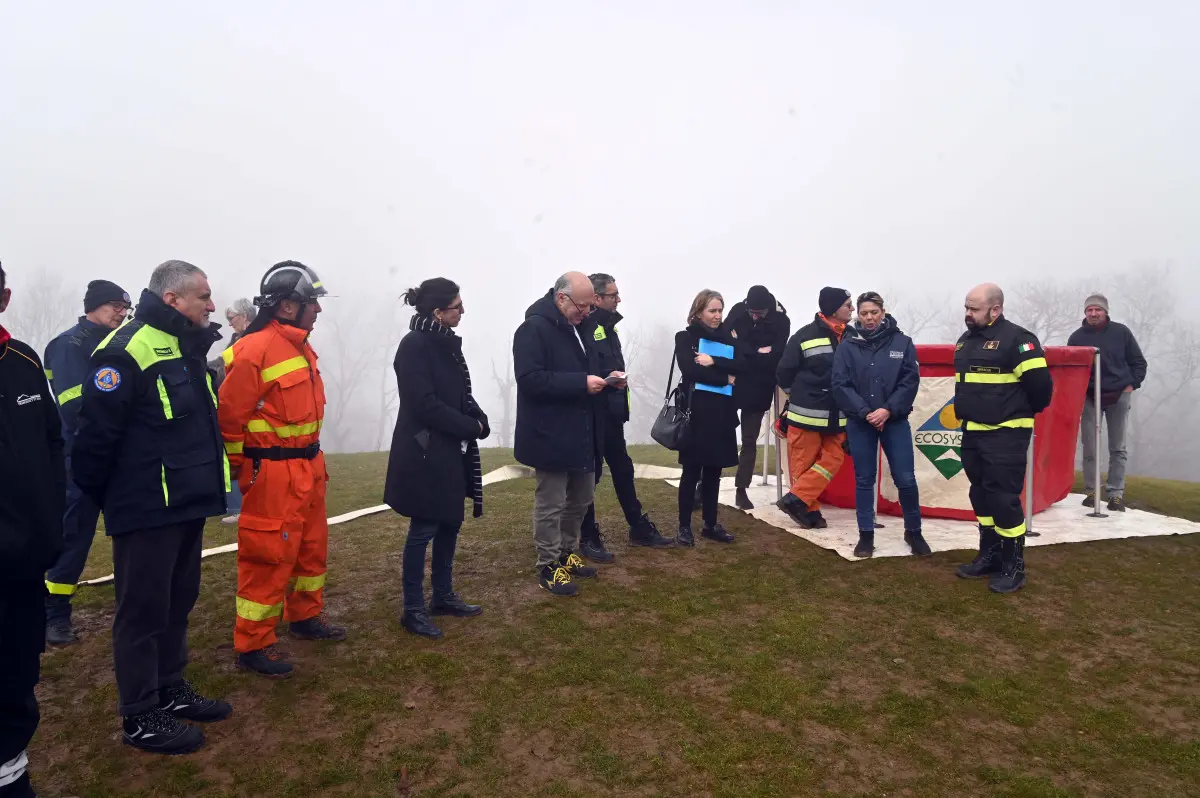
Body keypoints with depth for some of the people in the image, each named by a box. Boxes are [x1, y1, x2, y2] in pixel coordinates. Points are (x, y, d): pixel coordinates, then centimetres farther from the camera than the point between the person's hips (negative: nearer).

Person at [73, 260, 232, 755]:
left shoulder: (187, 348, 13)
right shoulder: (127, 350, -18)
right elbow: (96, 432, -19)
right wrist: (99, 496, -7)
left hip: (186, 505, 9)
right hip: (146, 510, -9)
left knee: (177, 602, 18)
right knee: (144, 611, 3)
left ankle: (170, 690, 33)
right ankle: (140, 718, 17)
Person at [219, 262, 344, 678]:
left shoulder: (300, 348, 11)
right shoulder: (253, 351, -19)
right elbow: (229, 416, -16)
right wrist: (240, 470, -7)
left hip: (308, 468, 9)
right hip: (273, 476, -9)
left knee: (312, 547, 21)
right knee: (269, 557, 1)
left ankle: (305, 616, 40)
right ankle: (253, 645, 16)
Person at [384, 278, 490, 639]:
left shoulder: (446, 342, 9)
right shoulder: (414, 345, -16)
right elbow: (425, 405, -21)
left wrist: (478, 419, -5)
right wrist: (471, 427, -14)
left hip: (450, 450, 9)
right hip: (424, 452, -8)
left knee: (450, 522, 15)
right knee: (424, 529, 0)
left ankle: (443, 596, 29)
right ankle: (413, 609, 14)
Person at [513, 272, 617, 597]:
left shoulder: (578, 327, 12)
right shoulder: (534, 328, -16)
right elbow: (529, 378, -25)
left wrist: (605, 378, 2)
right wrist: (581, 383, -27)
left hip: (581, 433, 9)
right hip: (550, 435, -9)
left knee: (581, 499, 19)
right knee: (551, 505, 4)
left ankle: (567, 553, 36)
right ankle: (549, 567, 18)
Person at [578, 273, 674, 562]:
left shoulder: (605, 324, 13)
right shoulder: (584, 327, -17)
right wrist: (608, 377, -24)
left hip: (610, 412, 9)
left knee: (623, 470, 17)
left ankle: (639, 528, 29)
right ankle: (588, 539, 16)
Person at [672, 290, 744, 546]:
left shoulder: (727, 338, 14)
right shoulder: (685, 337, 0)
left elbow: (741, 365, -1)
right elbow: (690, 370, -15)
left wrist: (714, 362, -15)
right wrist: (725, 378, -8)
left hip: (722, 411, 5)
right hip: (697, 411, -4)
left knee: (713, 471, 11)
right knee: (692, 471, 0)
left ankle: (710, 524, 21)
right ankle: (684, 527, 9)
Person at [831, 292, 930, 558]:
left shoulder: (902, 342, 0)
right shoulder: (847, 345, -2)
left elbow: (910, 381, -4)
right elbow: (840, 385, -5)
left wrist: (888, 410, -14)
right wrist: (865, 412, -14)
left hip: (895, 421, 0)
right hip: (859, 423, 0)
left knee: (906, 479, 1)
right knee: (864, 480, 7)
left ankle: (913, 532, 21)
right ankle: (866, 534, 19)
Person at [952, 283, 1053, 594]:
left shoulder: (1016, 339, -14)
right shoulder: (965, 341, 13)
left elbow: (1040, 382, -15)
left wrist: (1025, 412, 0)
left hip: (1006, 434, -8)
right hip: (973, 433, 8)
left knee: (1004, 498, -5)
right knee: (981, 495, 14)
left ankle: (1013, 566, 7)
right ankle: (989, 556, 26)